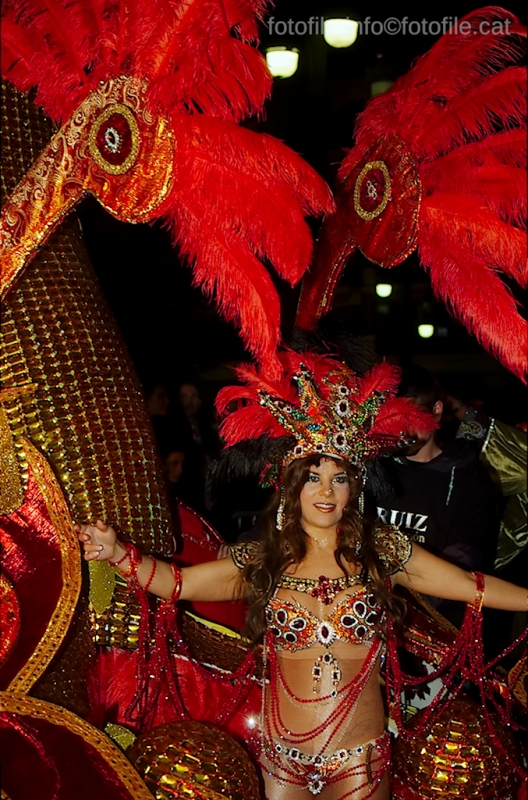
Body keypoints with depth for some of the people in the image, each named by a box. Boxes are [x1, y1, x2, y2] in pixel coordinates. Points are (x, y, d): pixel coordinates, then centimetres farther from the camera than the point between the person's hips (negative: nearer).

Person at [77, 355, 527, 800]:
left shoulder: (383, 551, -4)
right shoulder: (261, 561, -1)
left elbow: (472, 587, -2)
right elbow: (178, 583, -4)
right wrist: (117, 552, -18)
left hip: (360, 762, -1)